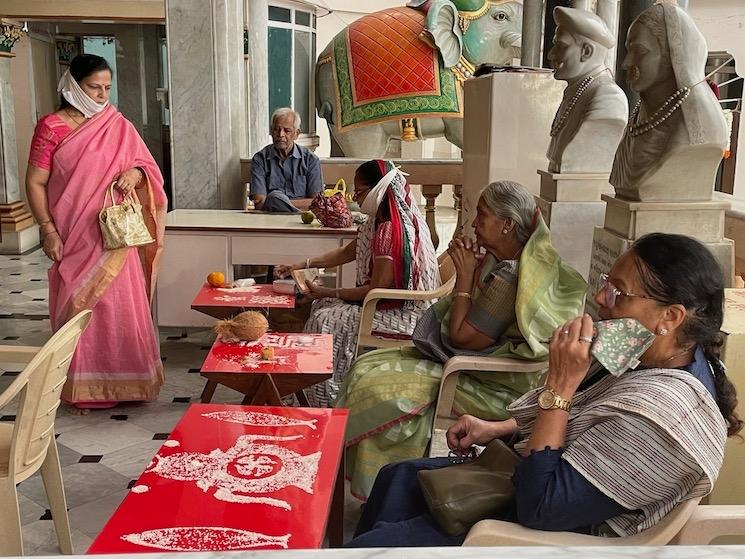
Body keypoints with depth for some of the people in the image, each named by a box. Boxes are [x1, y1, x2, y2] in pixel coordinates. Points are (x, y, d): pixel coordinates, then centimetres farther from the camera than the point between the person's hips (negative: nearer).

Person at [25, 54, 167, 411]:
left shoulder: (119, 126, 6)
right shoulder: (51, 127, -4)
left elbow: (147, 166, 12)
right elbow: (35, 183, -5)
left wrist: (134, 173, -11)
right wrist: (48, 230, -12)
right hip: (74, 238, -3)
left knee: (121, 308, 6)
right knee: (78, 309, 4)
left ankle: (122, 379, 21)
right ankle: (81, 388, 17)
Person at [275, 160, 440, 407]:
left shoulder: (389, 230, -25)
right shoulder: (380, 222, 8)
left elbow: (377, 289, -23)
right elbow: (347, 252, 17)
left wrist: (328, 292, -14)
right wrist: (301, 265, 11)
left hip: (400, 313, -11)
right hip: (393, 303, 11)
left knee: (325, 320, -10)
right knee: (322, 307, 12)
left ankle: (329, 401, 5)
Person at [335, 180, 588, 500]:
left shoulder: (509, 280, -28)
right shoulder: (497, 261, 3)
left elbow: (461, 336, -24)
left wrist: (465, 275, -18)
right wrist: (468, 269, 1)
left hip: (487, 388, -11)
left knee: (376, 387, -15)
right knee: (366, 367, 7)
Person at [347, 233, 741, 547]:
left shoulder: (660, 414, -35)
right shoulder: (647, 357, -6)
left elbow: (540, 509, -32)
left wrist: (559, 386, -33)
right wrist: (496, 429, 3)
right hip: (532, 481, 9)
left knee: (370, 545, -4)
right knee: (398, 478, 17)